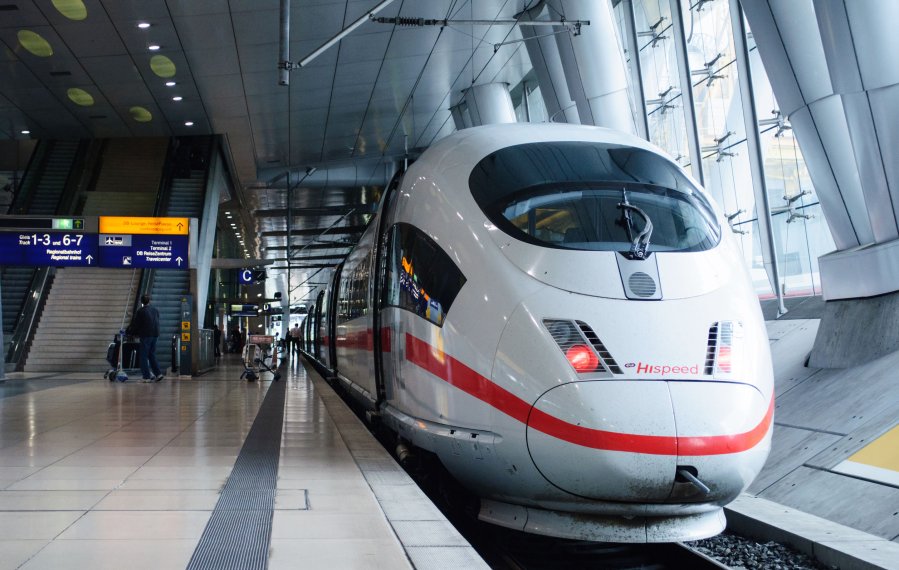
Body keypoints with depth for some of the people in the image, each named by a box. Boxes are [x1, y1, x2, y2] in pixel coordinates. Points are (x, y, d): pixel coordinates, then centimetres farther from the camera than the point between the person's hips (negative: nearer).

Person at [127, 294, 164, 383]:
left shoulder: (140, 311, -7)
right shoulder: (155, 310, 12)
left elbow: (135, 324, -4)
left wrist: (127, 331, 12)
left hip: (146, 335, -6)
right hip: (155, 335, 6)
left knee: (143, 356, 1)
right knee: (152, 355, 14)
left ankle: (146, 377, -1)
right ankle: (158, 374, 5)